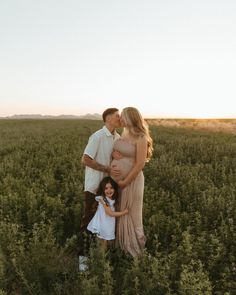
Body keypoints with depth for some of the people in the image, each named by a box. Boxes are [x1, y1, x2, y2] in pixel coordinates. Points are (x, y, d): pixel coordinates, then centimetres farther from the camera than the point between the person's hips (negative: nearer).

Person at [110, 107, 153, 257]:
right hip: (116, 177, 7)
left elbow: (140, 164, -20)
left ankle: (134, 244, 31)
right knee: (118, 210, 17)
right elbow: (114, 151, 13)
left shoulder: (141, 138, -17)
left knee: (131, 211, 9)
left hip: (131, 179, -7)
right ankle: (120, 240, 37)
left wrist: (126, 182, -17)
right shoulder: (124, 133, 7)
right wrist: (117, 155, -10)